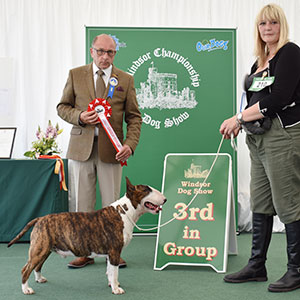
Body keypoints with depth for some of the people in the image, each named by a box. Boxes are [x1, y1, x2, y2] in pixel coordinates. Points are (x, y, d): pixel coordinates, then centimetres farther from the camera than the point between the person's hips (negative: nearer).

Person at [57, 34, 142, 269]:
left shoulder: (125, 80, 6)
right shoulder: (76, 75, 8)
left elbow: (134, 117, 5)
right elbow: (62, 106, 10)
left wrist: (130, 144, -10)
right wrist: (79, 116, -11)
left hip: (110, 150, 0)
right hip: (81, 147, 1)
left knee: (112, 204, 4)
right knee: (82, 203, 6)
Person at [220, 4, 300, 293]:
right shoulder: (260, 60, 18)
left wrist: (240, 117, -13)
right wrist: (240, 123, 2)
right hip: (259, 139, 9)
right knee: (259, 203, 12)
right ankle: (256, 266, 23)